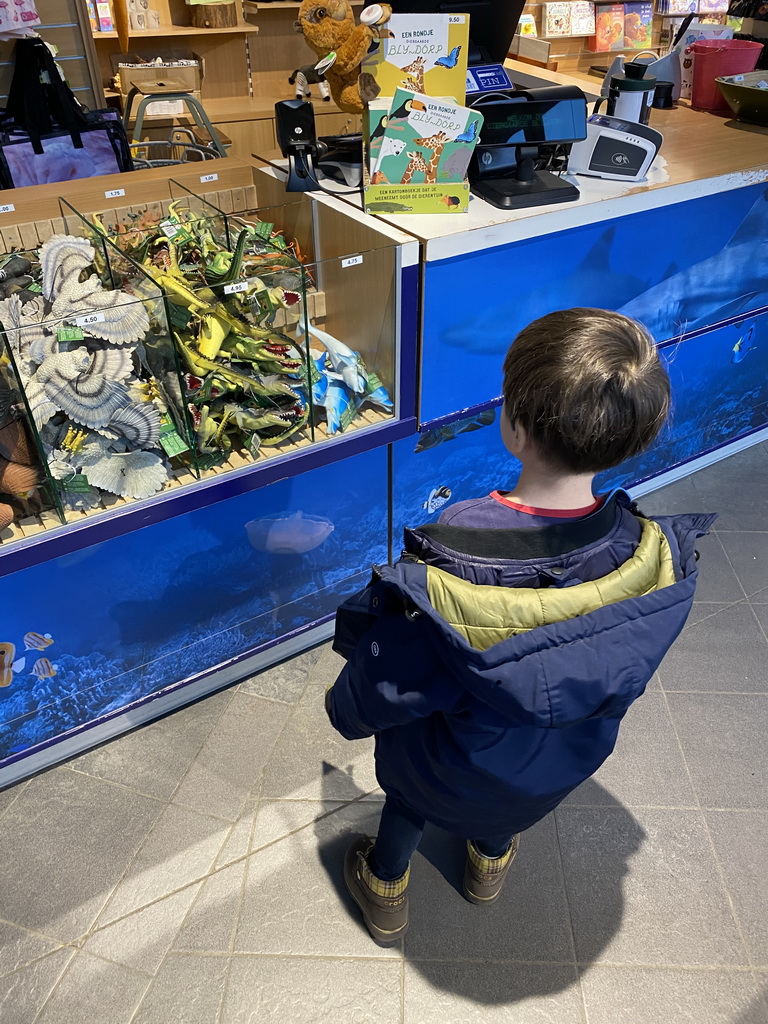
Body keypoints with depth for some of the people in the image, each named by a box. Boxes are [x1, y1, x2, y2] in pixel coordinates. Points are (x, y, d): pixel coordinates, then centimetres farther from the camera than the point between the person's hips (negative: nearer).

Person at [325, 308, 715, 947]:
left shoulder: (442, 571, -42)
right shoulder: (659, 563, -29)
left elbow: (384, 684, -24)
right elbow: (627, 673, -8)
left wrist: (343, 709, -1)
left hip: (448, 769, -3)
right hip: (568, 763, 3)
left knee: (408, 798, 32)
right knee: (512, 797, 38)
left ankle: (386, 896, 61)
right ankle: (490, 863, 69)